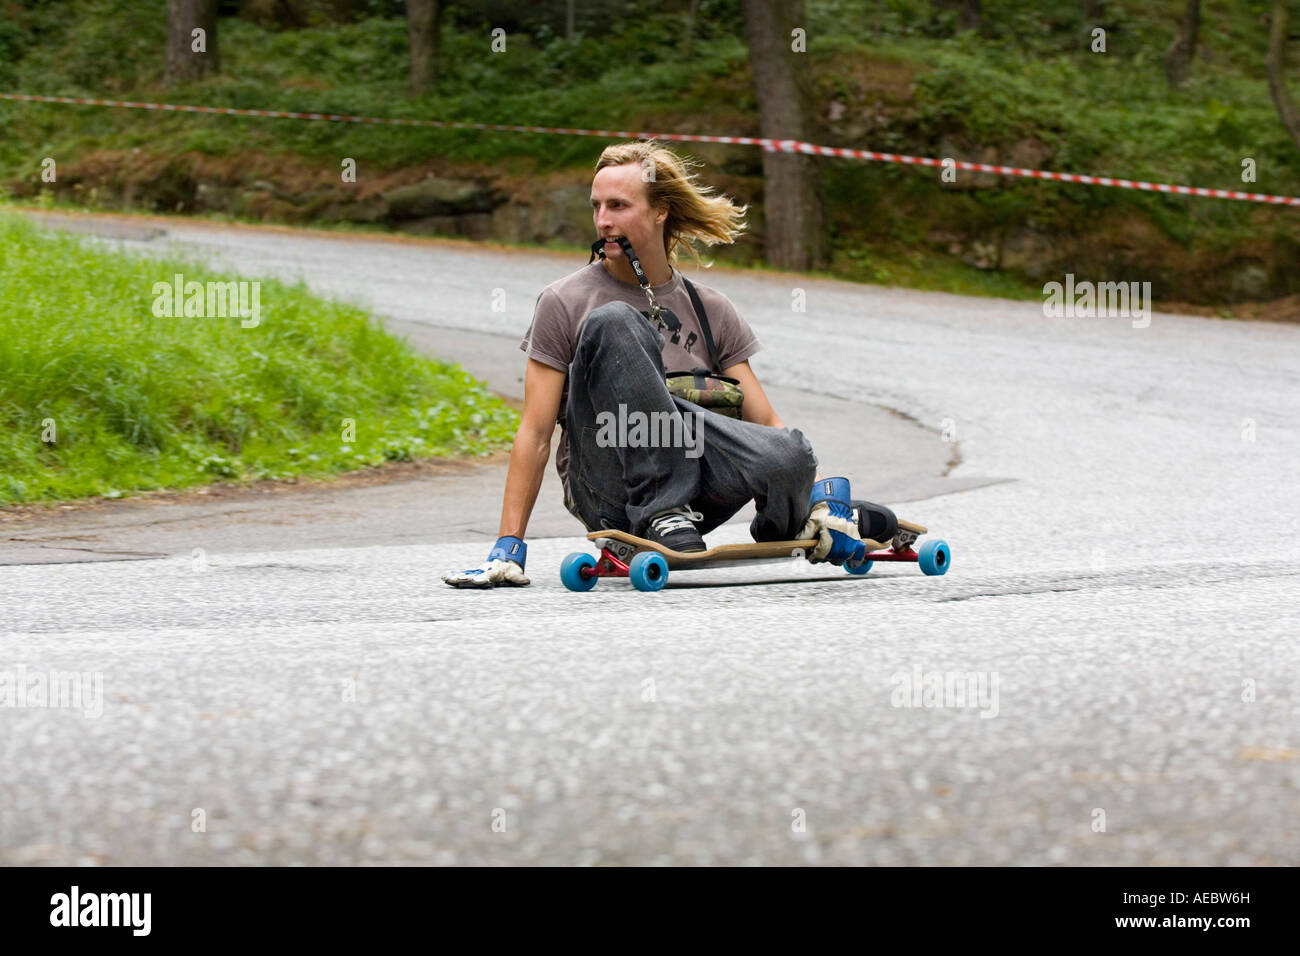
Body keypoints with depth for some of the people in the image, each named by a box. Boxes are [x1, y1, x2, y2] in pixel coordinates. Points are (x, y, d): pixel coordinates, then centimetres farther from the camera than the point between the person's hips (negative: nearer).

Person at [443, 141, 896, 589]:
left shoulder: (710, 310, 14)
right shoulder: (565, 304, 5)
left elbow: (764, 420, 9)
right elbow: (535, 434, 1)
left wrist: (820, 490, -8)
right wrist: (509, 545, -7)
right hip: (608, 488, -2)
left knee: (789, 455, -33)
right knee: (611, 323, -26)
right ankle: (662, 515, -26)